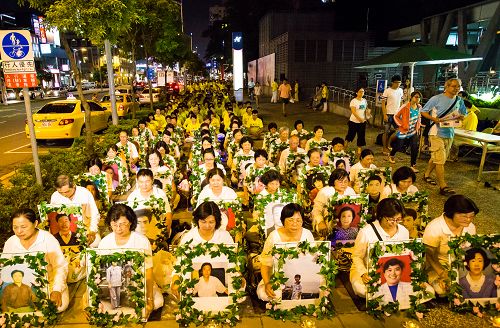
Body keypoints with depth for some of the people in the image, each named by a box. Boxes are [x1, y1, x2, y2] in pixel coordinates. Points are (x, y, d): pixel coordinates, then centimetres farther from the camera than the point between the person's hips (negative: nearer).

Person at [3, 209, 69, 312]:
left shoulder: (48, 239, -13)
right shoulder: (10, 242, 0)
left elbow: (60, 267, -14)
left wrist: (56, 290, -27)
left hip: (49, 282, -3)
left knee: (60, 305, -26)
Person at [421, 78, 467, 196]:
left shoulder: (459, 101, 9)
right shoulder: (437, 99, -8)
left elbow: (463, 114, 20)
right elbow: (424, 112, -3)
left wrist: (459, 116, -5)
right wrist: (434, 119, -20)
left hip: (450, 134, 6)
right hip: (437, 133, -6)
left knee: (435, 158, 18)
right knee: (440, 160, -8)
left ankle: (426, 175, 37)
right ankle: (443, 187, -7)